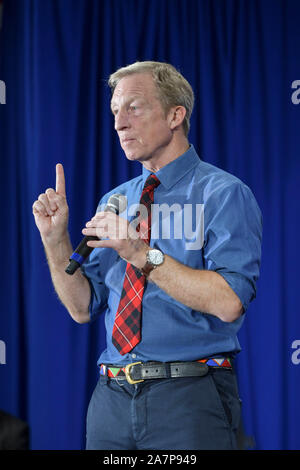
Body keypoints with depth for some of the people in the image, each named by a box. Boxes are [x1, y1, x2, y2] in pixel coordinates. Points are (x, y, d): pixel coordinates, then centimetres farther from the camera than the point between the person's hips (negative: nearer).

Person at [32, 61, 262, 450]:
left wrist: (142, 254, -20)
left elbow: (229, 303, -18)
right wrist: (56, 239, -3)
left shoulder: (224, 195, -5)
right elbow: (83, 308, 10)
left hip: (189, 402, -5)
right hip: (113, 399, 5)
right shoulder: (114, 203, 14)